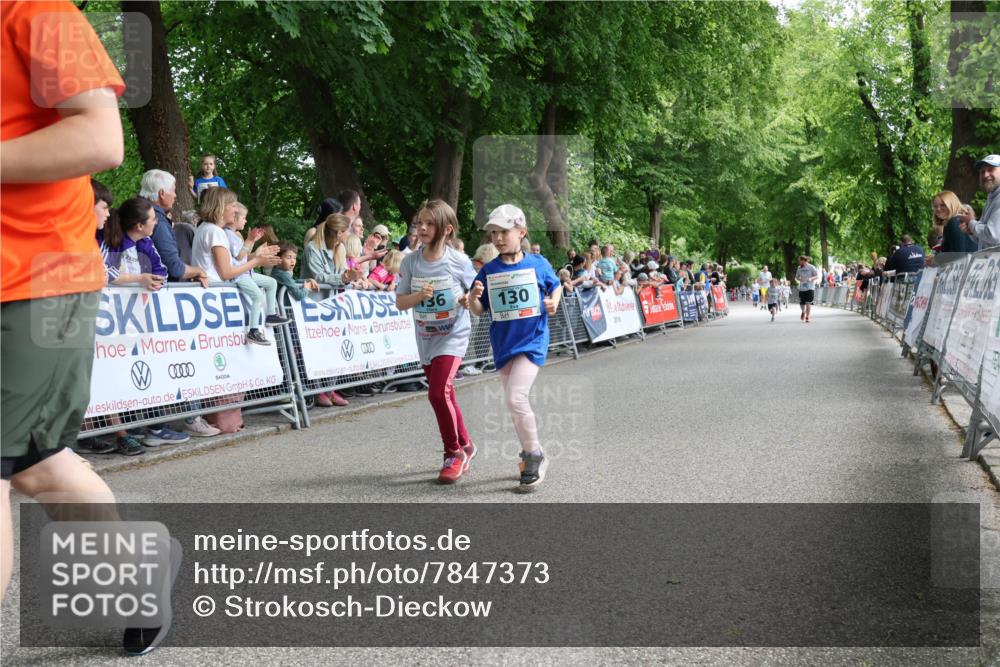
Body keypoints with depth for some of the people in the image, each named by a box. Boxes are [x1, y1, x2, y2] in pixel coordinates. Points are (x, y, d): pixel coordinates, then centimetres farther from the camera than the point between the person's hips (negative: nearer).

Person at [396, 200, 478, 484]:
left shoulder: (459, 262, -12)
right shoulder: (411, 262, -4)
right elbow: (400, 302, -2)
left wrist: (469, 298, -22)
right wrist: (419, 296, -21)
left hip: (453, 334, -4)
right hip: (425, 337, 4)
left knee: (438, 393, -17)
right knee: (443, 396, 14)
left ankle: (454, 453, 1)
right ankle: (464, 447, 34)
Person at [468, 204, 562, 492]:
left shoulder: (537, 264, -4)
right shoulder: (488, 271, 1)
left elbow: (556, 285, 14)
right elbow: (479, 311, 3)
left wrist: (554, 301, -6)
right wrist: (473, 298, -17)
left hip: (532, 341, -4)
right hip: (503, 344, 5)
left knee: (516, 397, -20)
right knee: (514, 403, 12)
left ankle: (533, 456, -4)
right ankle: (532, 455, 30)